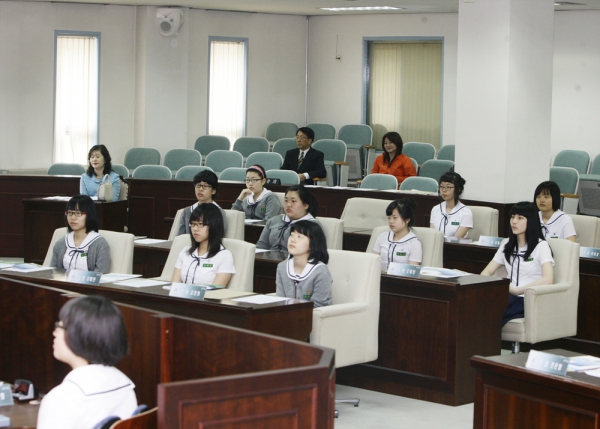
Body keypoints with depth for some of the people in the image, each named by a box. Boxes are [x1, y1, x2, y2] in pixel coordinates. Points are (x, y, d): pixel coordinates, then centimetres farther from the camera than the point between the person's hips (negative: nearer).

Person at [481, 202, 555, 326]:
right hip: (509, 297, 5)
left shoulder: (541, 246, 0)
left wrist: (516, 290, -22)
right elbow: (486, 272, 15)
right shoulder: (507, 244, 19)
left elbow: (547, 280, -15)